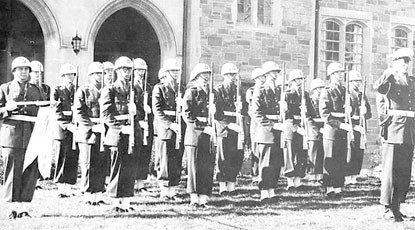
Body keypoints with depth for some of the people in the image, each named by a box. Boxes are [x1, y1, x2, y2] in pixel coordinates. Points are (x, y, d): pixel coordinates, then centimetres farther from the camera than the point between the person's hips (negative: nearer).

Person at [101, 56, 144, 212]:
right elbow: (106, 115, -7)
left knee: (131, 169, 5)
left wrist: (135, 112, -8)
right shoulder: (109, 90, 0)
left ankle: (126, 202, 13)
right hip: (117, 135, -5)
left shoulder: (135, 90, 16)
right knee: (117, 169, -1)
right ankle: (116, 203, 7)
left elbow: (142, 114, 14)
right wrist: (121, 128, -17)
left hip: (134, 135, 5)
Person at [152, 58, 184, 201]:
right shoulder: (159, 88, 0)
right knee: (165, 162, -3)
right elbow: (157, 110, -8)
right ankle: (164, 191, 3)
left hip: (179, 130, 5)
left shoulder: (181, 89, 16)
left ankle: (173, 190, 12)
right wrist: (170, 124, -18)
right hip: (165, 130, -5)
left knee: (177, 162, 5)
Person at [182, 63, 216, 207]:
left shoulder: (209, 93, 17)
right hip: (194, 135, -6)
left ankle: (203, 197, 7)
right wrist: (204, 128, -17)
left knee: (208, 167, 2)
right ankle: (194, 198, 3)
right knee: (194, 167, -3)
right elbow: (187, 116, -11)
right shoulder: (191, 93, -2)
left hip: (208, 135, 6)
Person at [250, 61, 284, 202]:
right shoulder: (260, 91, -4)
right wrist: (272, 125, -16)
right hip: (265, 131, -6)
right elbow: (256, 114, -10)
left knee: (277, 163, 5)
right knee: (266, 163, -4)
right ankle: (264, 194, 0)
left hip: (278, 131, 6)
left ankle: (272, 191, 14)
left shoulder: (279, 91, 15)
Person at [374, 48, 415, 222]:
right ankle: (387, 208, -2)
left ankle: (397, 206, 15)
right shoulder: (390, 80, 1)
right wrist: (389, 74, -32)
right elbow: (378, 87, -20)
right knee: (390, 169, -5)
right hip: (393, 127, -6)